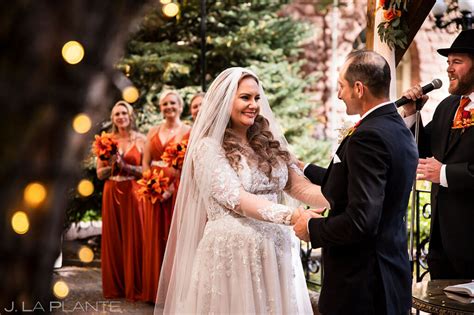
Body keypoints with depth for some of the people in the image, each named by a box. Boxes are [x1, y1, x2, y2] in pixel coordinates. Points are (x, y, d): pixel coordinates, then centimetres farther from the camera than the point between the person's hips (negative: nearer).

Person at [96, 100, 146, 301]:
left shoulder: (141, 140, 1)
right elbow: (100, 173, 8)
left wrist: (124, 166, -14)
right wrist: (112, 165, -10)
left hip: (132, 194, -2)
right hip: (112, 194, 3)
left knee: (133, 239, 0)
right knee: (113, 238, 6)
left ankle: (134, 287, 9)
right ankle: (114, 286, 15)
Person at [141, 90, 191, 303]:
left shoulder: (188, 132, -1)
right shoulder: (153, 132, 14)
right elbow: (145, 163, 11)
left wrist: (172, 187, -18)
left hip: (176, 190, -4)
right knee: (154, 238, 6)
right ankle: (154, 290, 14)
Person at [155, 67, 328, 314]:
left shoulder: (269, 141, 10)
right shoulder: (208, 147, -7)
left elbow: (300, 187, 4)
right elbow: (236, 199, -18)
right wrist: (293, 216, -29)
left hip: (276, 249, 5)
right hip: (232, 252, -5)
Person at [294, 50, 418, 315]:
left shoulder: (368, 136, -20)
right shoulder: (400, 130, 8)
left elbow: (361, 221, -26)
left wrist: (312, 228, -10)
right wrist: (305, 170, 27)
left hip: (362, 283, -9)